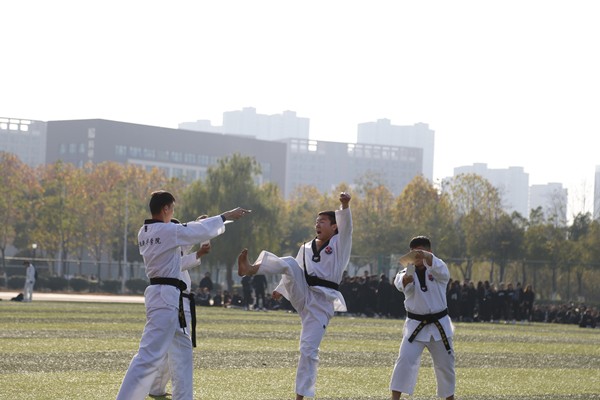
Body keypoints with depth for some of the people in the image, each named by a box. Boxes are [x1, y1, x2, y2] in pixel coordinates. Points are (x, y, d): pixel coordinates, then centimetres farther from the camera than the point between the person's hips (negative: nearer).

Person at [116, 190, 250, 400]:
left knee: (183, 349, 19)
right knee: (150, 355, -13)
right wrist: (226, 216, 6)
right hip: (166, 296, -10)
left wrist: (195, 225, 19)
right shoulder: (168, 231, -15)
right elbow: (203, 231, -7)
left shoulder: (144, 233, 9)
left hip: (160, 294, 10)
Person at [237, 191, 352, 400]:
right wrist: (281, 289, 15)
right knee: (289, 263, -23)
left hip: (321, 302, -4)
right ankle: (250, 269, -37)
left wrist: (345, 206, -36)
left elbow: (346, 226, -18)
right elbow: (296, 271, 28)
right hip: (302, 295, 4)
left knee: (309, 349, -6)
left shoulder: (339, 244, 2)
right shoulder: (306, 248, 17)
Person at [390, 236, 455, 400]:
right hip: (416, 325, -1)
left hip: (439, 325, 1)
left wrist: (426, 257, -52)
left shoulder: (437, 271, -4)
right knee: (405, 359, -16)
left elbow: (440, 269, -29)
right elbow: (400, 283, -26)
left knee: (445, 364, 12)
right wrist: (406, 279, -53)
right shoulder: (408, 272, -3)